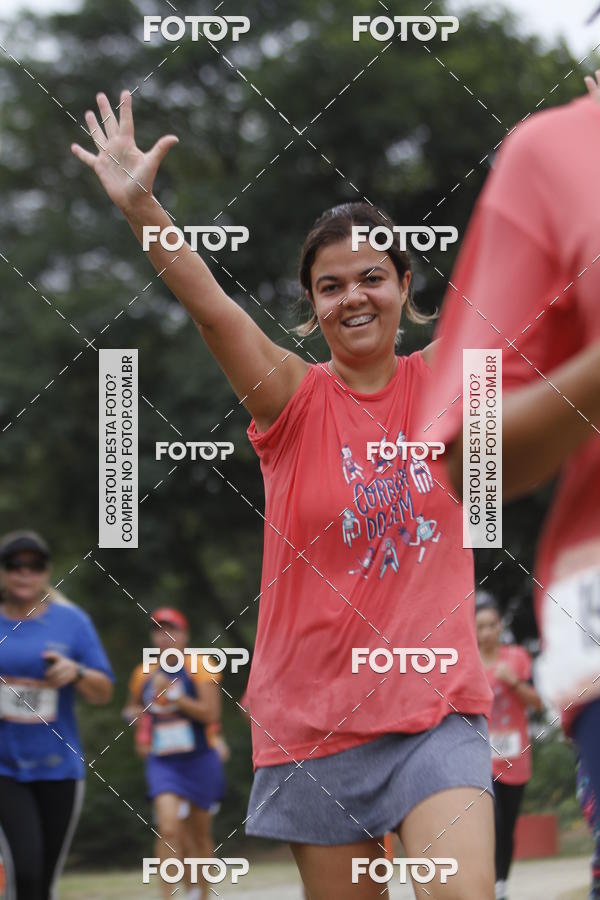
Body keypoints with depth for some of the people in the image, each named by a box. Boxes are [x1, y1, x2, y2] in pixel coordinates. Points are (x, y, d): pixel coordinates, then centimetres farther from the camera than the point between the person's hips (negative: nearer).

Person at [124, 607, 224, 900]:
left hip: (199, 762, -1)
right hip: (163, 763, 1)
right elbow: (133, 707, 27)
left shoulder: (199, 669, -5)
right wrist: (135, 713, 4)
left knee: (200, 836, 12)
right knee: (169, 830, -19)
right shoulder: (144, 674, 7)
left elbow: (211, 713, -16)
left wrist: (173, 695, -21)